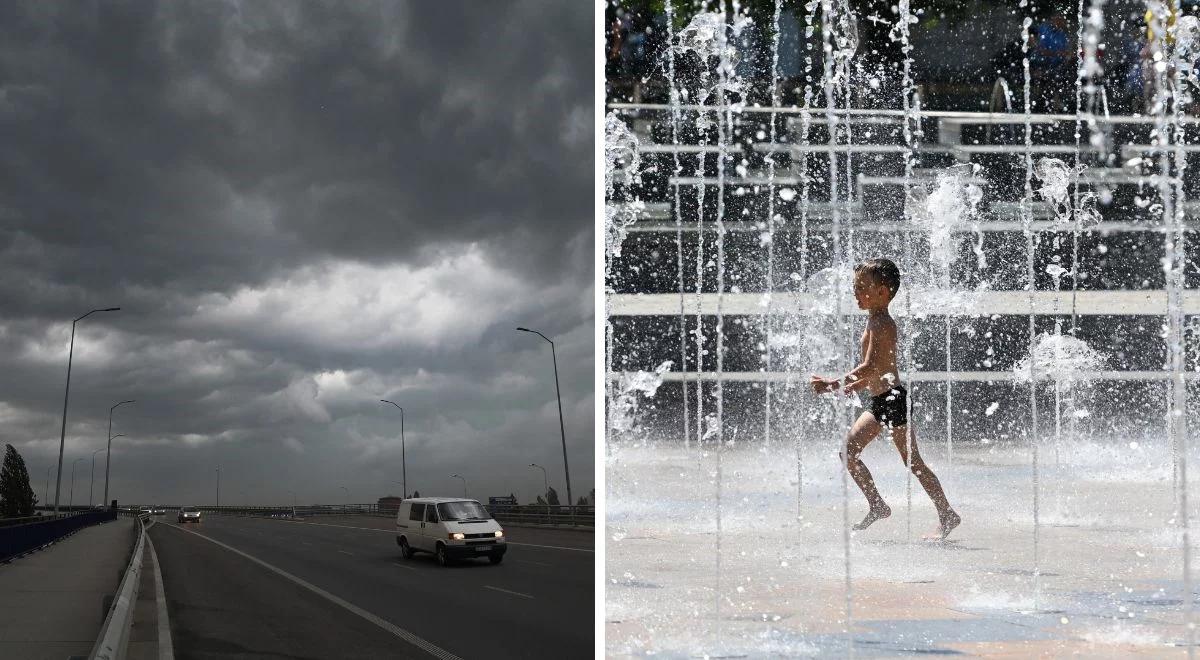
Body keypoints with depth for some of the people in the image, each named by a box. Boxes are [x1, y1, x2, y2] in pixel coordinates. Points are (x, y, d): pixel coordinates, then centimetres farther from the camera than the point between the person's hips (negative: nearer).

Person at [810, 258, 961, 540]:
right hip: (880, 401, 10)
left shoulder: (880, 323, -15)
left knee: (913, 462, -3)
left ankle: (947, 515, 7)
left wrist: (834, 384, -26)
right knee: (848, 450, 6)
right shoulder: (877, 322, 15)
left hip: (893, 400, -10)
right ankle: (877, 506, 13)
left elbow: (871, 367, -26)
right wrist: (849, 387, 20)